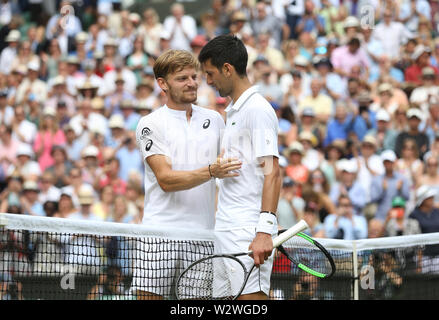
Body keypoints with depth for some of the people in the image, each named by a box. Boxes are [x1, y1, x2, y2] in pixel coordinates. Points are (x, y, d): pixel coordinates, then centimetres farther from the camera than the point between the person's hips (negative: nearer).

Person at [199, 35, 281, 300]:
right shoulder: (234, 111, 20)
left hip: (249, 233, -9)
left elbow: (272, 173, -17)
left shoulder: (257, 109, -9)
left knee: (252, 296, -14)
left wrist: (264, 232, -24)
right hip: (227, 231, 9)